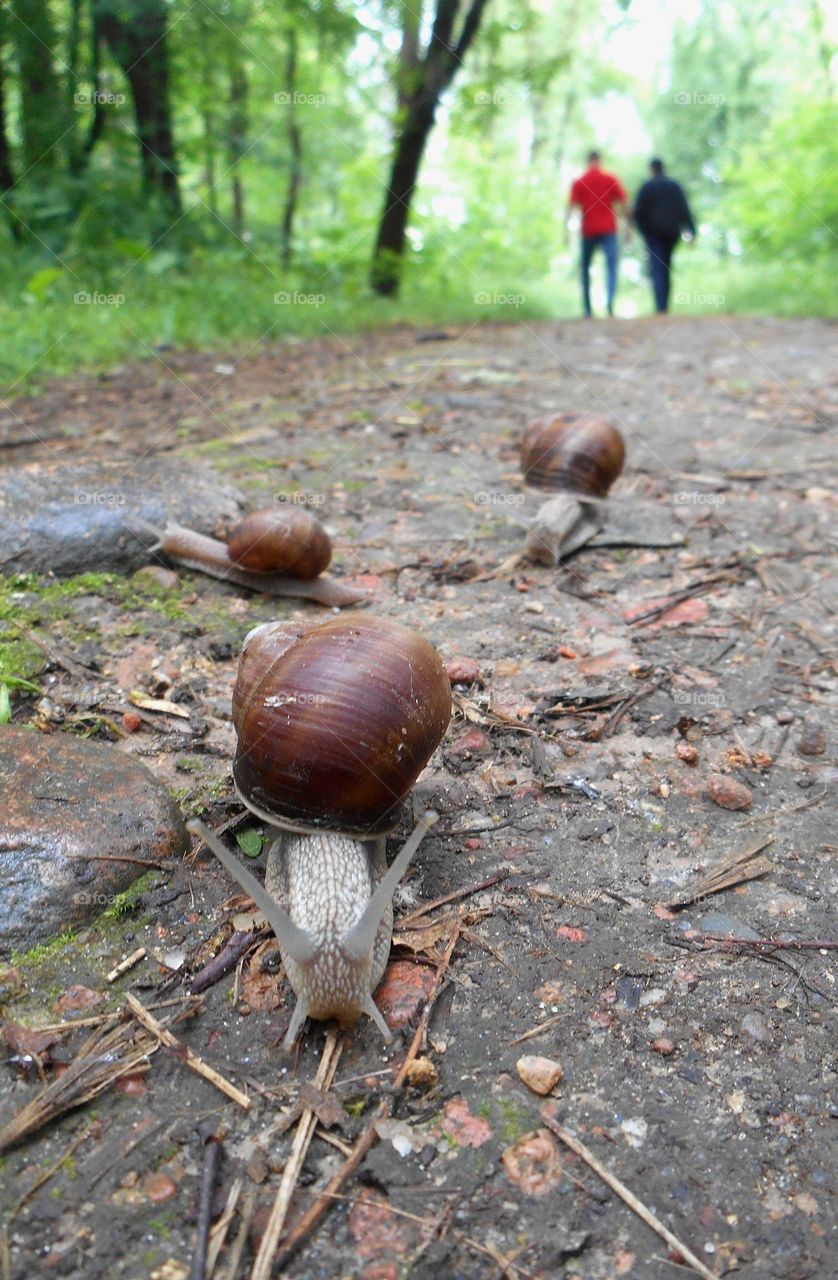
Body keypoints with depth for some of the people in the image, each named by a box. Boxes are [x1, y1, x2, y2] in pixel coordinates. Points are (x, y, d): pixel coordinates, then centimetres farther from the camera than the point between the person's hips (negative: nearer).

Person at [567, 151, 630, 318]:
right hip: (608, 229, -1)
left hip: (588, 231, 1)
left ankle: (587, 308, 10)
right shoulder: (611, 179, 6)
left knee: (585, 268, 12)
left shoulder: (579, 183, 5)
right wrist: (628, 226, 8)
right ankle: (610, 300, -32)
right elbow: (623, 204, 4)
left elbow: (571, 205, -4)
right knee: (611, 266, -7)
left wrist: (567, 228, -7)